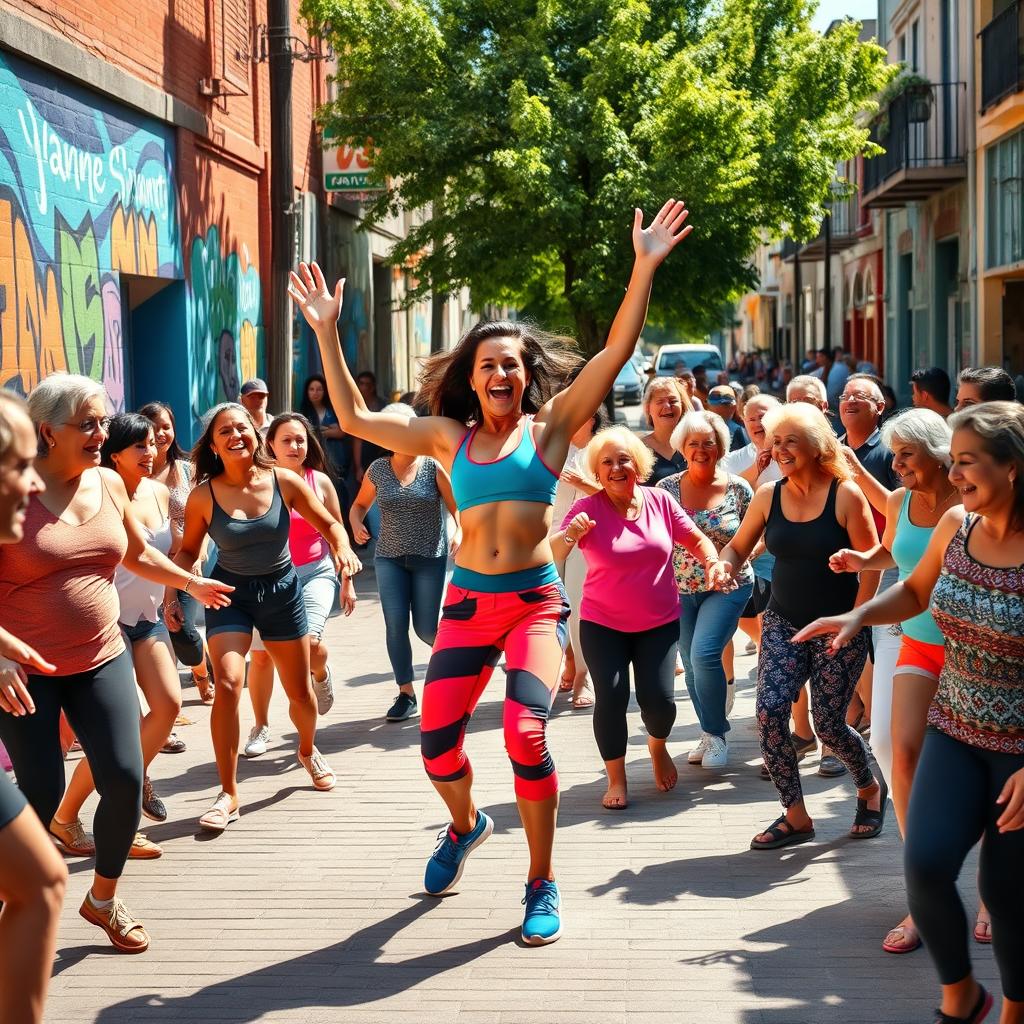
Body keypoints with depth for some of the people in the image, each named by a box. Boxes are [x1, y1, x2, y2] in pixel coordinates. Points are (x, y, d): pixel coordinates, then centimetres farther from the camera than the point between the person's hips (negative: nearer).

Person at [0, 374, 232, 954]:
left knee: (124, 779, -2)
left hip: (101, 661, 5)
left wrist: (192, 583, 34)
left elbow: (137, 553, 22)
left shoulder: (110, 484, 3)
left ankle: (105, 898, 21)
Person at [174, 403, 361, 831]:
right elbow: (188, 551, 0)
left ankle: (308, 751, 48)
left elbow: (329, 524, -1)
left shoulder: (284, 482, -12)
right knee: (228, 684, -22)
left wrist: (343, 549, -21)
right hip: (230, 594, -1)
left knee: (300, 691, 13)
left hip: (282, 590, 2)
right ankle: (228, 795, -12)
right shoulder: (204, 496, -13)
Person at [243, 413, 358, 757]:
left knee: (309, 642, -20)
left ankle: (320, 673, 18)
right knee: (260, 654, 3)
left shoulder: (319, 481, 0)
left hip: (315, 573, 0)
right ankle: (261, 726, 23)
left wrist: (346, 581, 10)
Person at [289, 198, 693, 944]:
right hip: (467, 601, 3)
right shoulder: (449, 436, 9)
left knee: (525, 732, -18)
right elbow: (355, 419, 11)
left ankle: (543, 883, 1)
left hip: (535, 599, -3)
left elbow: (617, 352, -6)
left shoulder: (551, 425, 2)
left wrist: (645, 268, -13)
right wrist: (327, 332, 7)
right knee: (436, 739, -1)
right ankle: (465, 825, 35)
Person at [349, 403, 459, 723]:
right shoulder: (377, 470, 5)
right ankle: (406, 694, 4)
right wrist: (356, 524, -3)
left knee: (426, 628, -2)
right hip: (389, 557, 2)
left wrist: (460, 532, -26)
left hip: (430, 557, -2)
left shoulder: (433, 466, -4)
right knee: (395, 625, -7)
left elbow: (457, 505, -7)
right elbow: (360, 504, 18)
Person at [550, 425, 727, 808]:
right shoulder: (587, 510, -11)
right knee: (611, 697, -14)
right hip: (603, 625, -1)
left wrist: (713, 562, -11)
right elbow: (550, 557, -17)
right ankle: (616, 779, 6)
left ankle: (658, 748, 27)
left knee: (659, 698, -8)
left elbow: (696, 540, 8)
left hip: (660, 623, 2)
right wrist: (569, 535, -38)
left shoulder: (661, 501, -3)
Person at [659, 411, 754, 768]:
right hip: (681, 589, 3)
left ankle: (715, 735, 1)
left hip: (728, 586, -3)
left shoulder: (737, 488, -6)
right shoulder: (667, 488, -2)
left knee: (704, 654, -18)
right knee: (692, 665, 9)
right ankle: (710, 735, 27)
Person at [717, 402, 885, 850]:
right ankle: (795, 816, 1)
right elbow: (738, 547, 9)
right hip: (784, 622, 4)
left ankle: (869, 788, 29)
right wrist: (723, 566, -14)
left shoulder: (846, 495, -11)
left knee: (829, 724, -3)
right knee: (769, 711, -12)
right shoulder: (768, 496, 0)